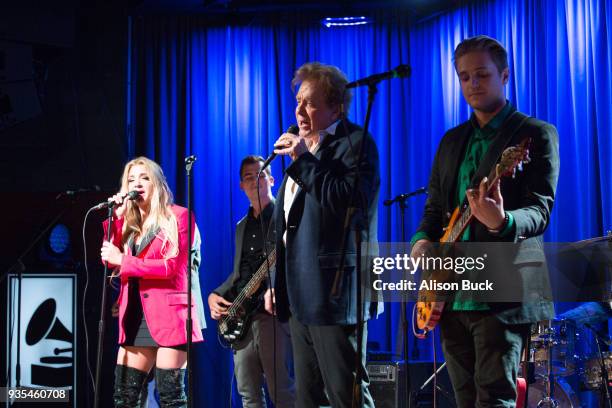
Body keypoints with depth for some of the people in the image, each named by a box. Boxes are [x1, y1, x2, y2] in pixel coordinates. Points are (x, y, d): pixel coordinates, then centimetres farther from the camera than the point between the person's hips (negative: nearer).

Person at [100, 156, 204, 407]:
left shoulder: (178, 216, -1)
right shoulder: (128, 222, 17)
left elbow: (171, 266, -12)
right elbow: (110, 259, 5)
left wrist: (122, 260, -12)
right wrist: (116, 218, -1)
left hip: (168, 314, -6)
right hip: (135, 317, 6)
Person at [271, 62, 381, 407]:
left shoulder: (356, 143, -6)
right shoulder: (303, 146, 20)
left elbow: (353, 201, -23)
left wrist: (305, 160, -18)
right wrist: (279, 282, 22)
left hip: (335, 293, -9)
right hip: (301, 295, 9)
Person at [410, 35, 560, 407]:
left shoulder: (536, 134, -3)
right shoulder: (452, 140, 17)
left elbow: (540, 211, -14)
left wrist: (501, 222, -36)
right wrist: (423, 240, -3)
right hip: (451, 291, 7)